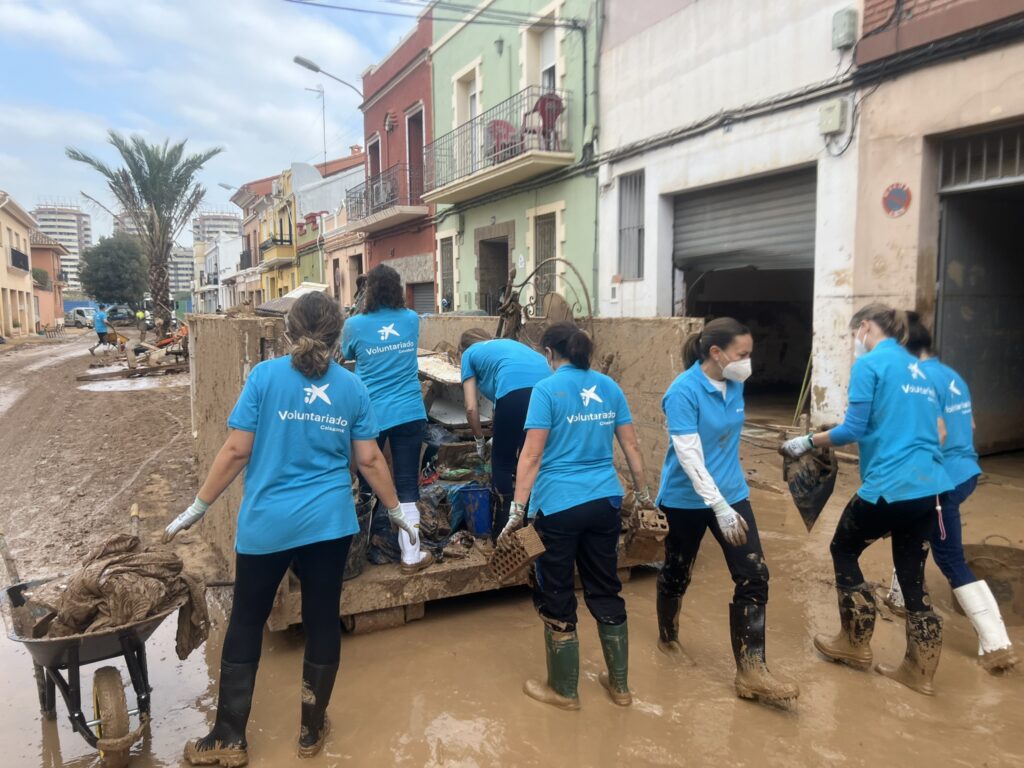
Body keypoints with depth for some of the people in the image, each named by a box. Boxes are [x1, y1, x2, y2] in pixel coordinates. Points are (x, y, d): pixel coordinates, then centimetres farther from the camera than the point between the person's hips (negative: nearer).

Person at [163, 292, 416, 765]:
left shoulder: (265, 376, -7)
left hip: (267, 524, -2)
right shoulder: (352, 387, 1)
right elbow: (369, 460, 2)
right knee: (323, 622, 13)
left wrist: (198, 508, 3)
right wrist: (396, 511, 15)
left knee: (246, 626, 13)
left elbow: (237, 452, -8)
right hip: (330, 523, 2)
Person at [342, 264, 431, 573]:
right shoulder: (412, 319, 1)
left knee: (366, 483, 15)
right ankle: (411, 556, 10)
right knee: (408, 486, 5)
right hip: (410, 414, 1)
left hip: (372, 415, -1)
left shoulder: (356, 324, -5)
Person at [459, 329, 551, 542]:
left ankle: (502, 532, 19)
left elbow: (471, 408, 18)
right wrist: (501, 435, 46)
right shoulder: (507, 343, 40)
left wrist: (479, 441, 33)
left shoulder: (469, 354, 27)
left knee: (502, 461, 13)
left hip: (516, 390, -5)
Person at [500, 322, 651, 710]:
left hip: (559, 506, -5)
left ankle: (564, 690, 24)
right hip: (605, 503, 6)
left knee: (557, 599, 10)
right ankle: (620, 685, 30)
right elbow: (631, 446, 10)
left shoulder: (547, 389, -9)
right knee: (606, 592, 18)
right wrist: (643, 495, 21)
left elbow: (532, 455, -14)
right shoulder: (609, 387, 7)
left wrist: (517, 511, -11)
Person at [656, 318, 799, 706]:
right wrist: (719, 507, -31)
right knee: (678, 571, 14)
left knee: (754, 576, -2)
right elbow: (688, 456, -26)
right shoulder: (683, 391, -21)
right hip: (687, 498, -5)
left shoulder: (735, 385, -1)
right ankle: (668, 638, 40)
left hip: (732, 492, 6)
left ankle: (750, 671, 6)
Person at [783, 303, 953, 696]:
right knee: (912, 573, 14)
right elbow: (936, 431, 23)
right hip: (928, 486, 8)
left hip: (889, 486, -7)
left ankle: (856, 645, 23)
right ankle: (920, 670, 21)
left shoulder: (870, 364, -6)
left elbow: (854, 429, -11)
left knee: (843, 550, 14)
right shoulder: (918, 368, 18)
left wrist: (809, 441, 1)